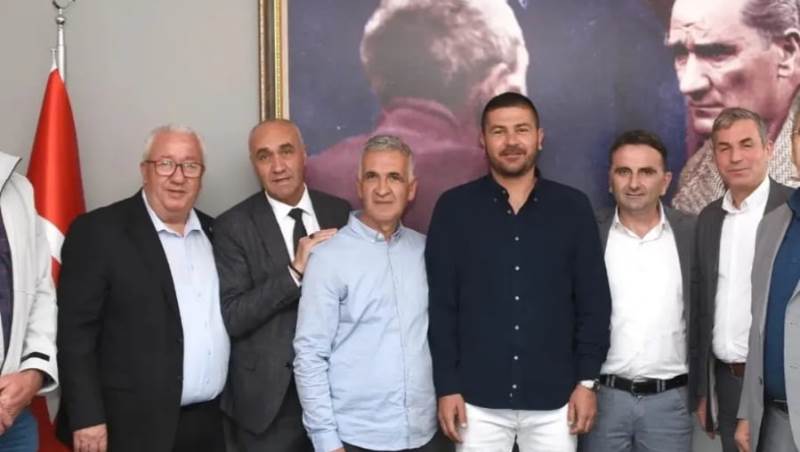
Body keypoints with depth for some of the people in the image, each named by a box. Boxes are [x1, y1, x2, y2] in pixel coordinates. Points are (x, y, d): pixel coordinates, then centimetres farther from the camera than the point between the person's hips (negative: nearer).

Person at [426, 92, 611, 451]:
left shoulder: (573, 208, 1)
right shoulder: (454, 208, -1)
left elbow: (594, 301, 3)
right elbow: (440, 304, -2)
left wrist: (588, 379, -1)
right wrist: (446, 386, -4)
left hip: (554, 398, 1)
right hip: (478, 399, -1)